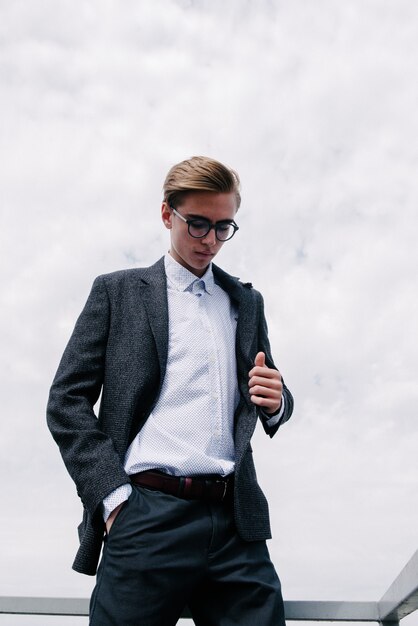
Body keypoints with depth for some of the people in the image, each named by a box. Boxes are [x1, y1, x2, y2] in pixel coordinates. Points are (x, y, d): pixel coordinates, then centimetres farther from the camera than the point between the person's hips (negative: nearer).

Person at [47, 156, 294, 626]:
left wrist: (275, 401, -3)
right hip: (146, 519, -2)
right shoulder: (117, 292, 8)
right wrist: (113, 493, -8)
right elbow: (66, 401, 2)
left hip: (235, 522, 3)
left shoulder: (246, 301, 17)